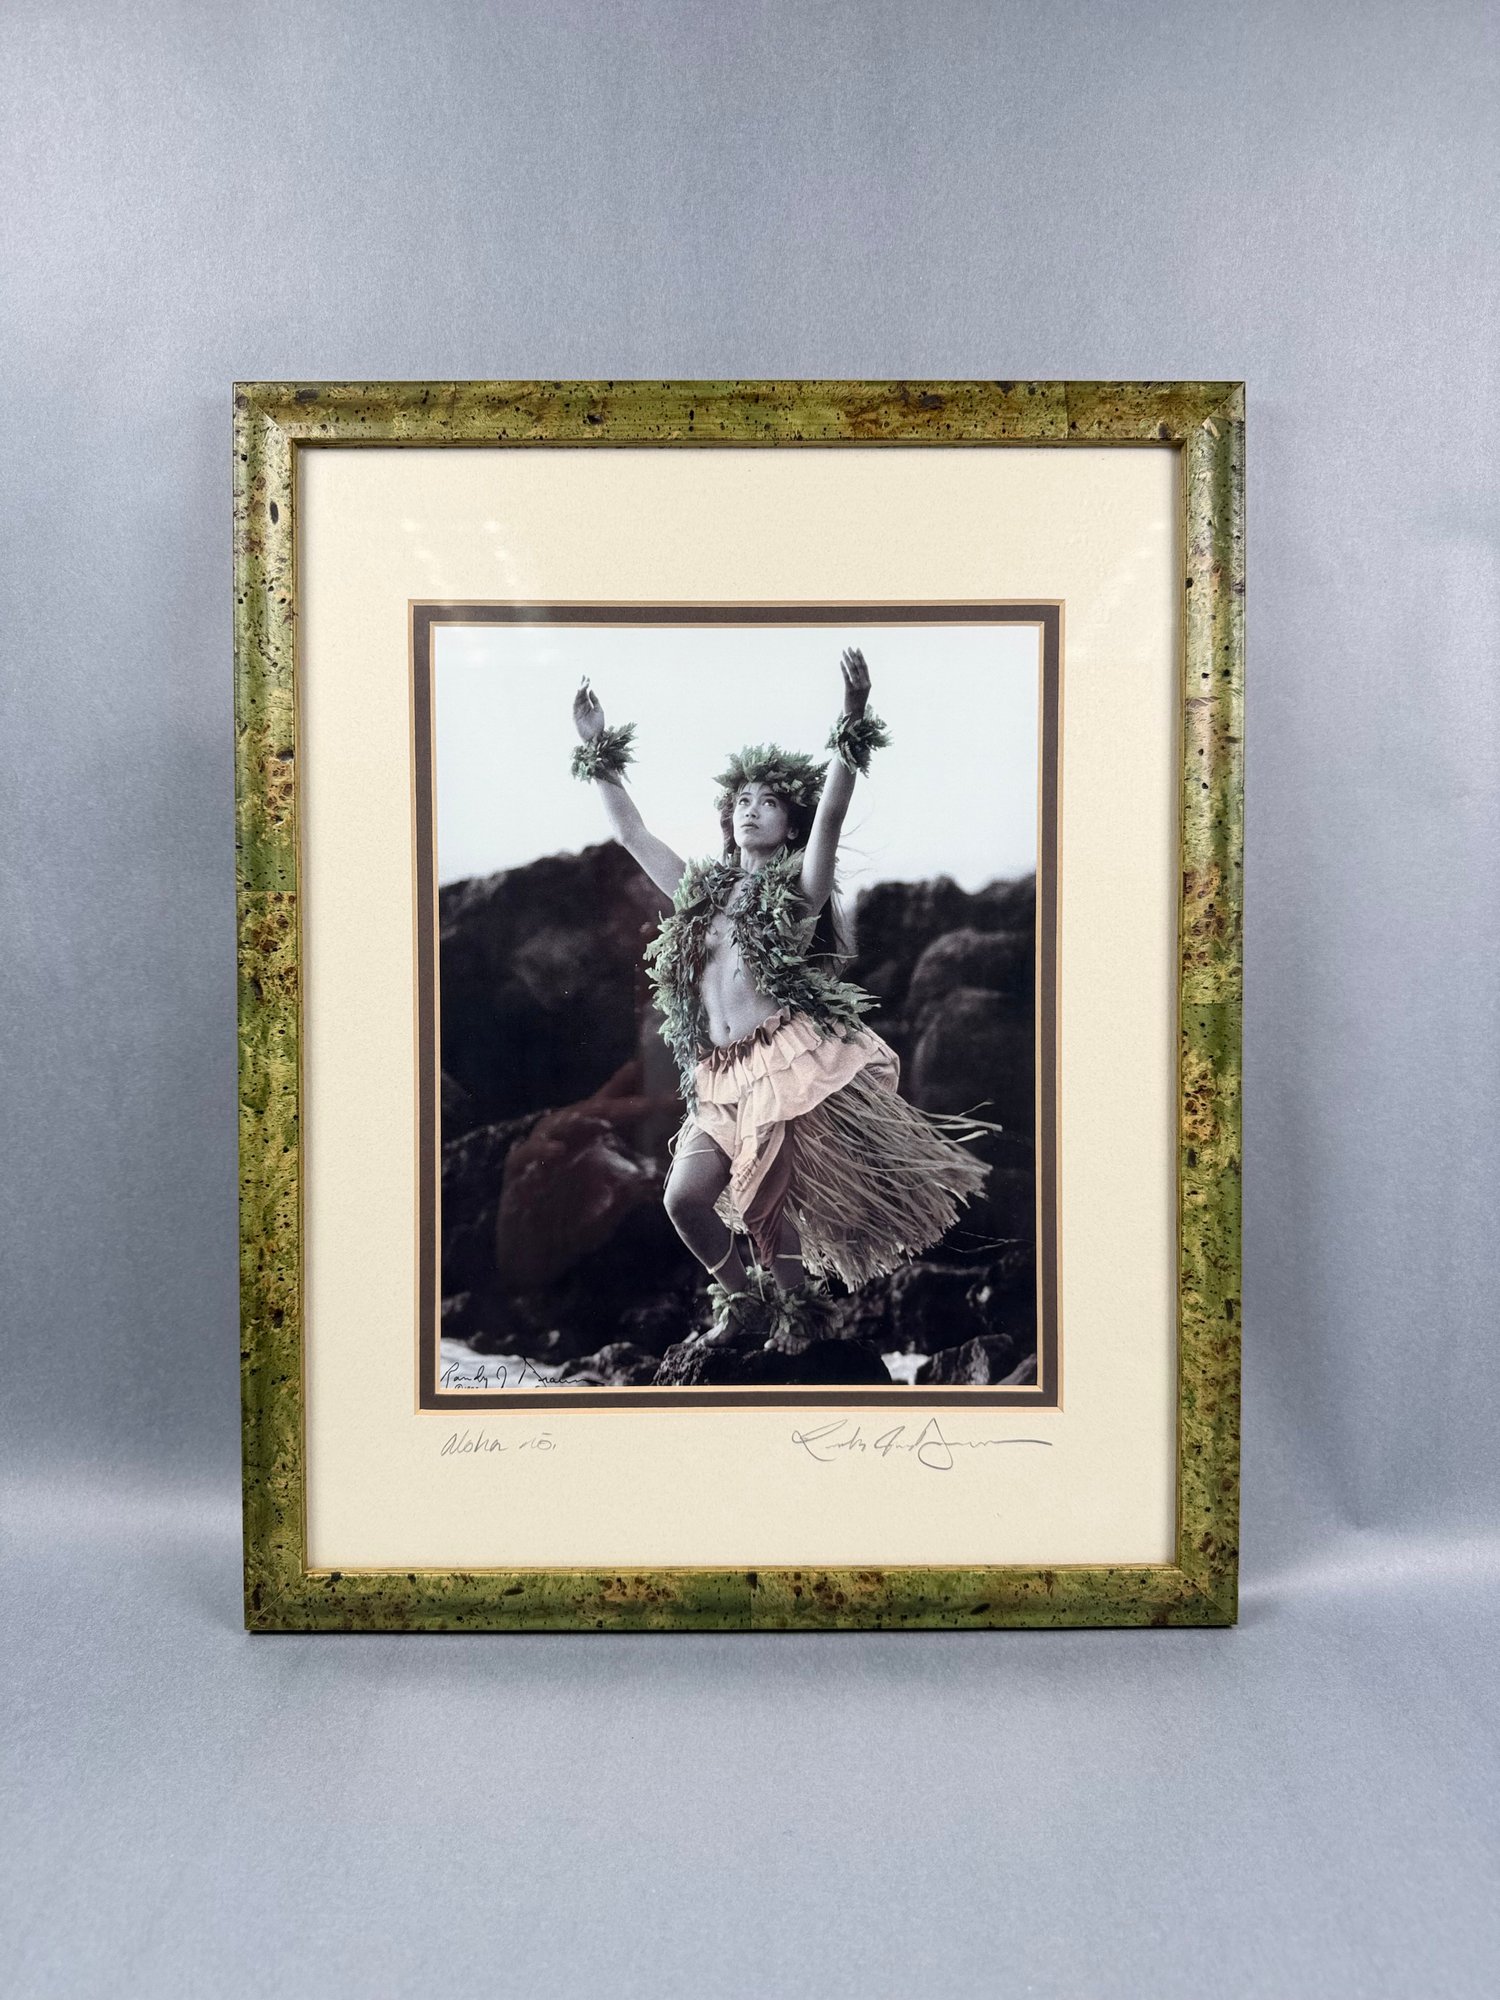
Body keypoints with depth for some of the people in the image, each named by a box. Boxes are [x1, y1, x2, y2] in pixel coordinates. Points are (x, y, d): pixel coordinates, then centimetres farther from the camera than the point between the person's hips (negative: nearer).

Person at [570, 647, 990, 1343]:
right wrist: (597, 751, 21)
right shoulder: (698, 891, 19)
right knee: (684, 1195, -9)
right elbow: (631, 831, 23)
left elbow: (831, 813, -11)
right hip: (723, 1078, 5)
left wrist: (852, 720, -23)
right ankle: (743, 1297, 15)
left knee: (782, 1203, -7)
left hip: (796, 1060, -5)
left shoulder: (798, 886, 5)